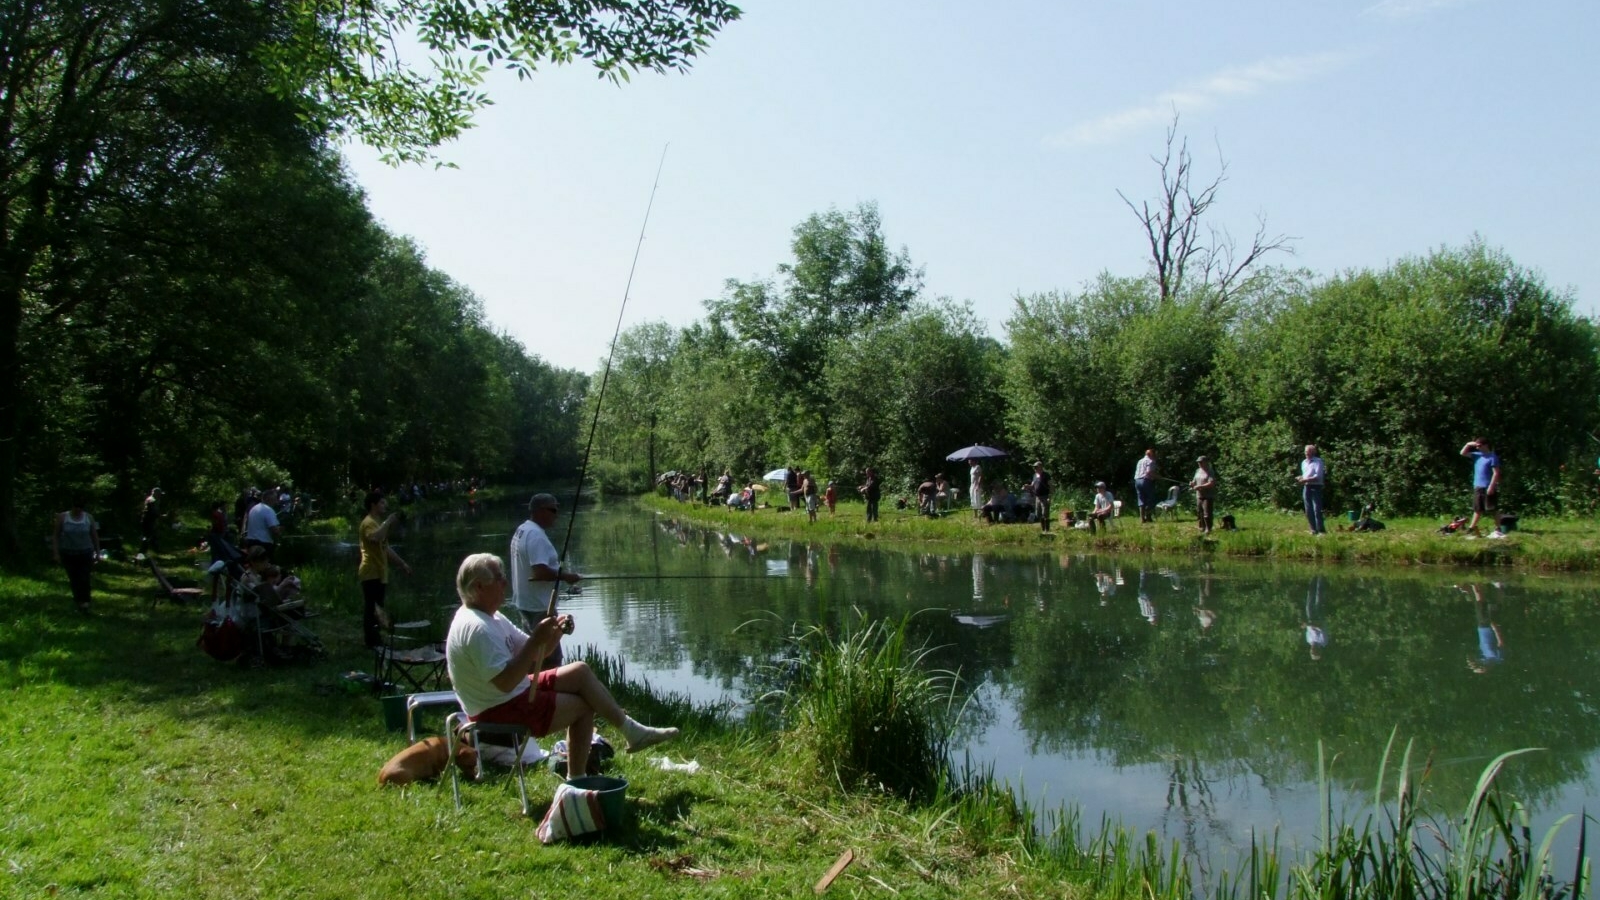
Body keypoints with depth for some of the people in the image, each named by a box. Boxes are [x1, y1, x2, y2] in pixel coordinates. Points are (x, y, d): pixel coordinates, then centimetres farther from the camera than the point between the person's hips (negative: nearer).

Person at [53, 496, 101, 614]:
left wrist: (97, 552, 7)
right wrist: (56, 553, -4)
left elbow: (95, 536, 7)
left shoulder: (89, 518, 0)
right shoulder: (62, 517, -3)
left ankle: (84, 604, -9)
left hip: (85, 553, 0)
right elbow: (55, 535, 0)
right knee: (74, 579, 7)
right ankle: (77, 599, 25)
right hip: (68, 554, 0)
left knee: (84, 579, -8)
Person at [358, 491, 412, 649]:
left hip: (379, 574, 10)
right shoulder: (369, 523, -11)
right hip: (372, 574, -10)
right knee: (372, 609, -9)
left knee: (376, 609, 11)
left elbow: (386, 548, 28)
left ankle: (375, 641, 15)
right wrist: (388, 521, -24)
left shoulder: (378, 523, 24)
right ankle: (372, 642, -8)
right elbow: (375, 538, -35)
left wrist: (402, 564, 24)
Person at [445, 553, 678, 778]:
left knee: (580, 672, 6)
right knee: (583, 706, -10)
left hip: (516, 693, 11)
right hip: (497, 712, -10)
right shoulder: (476, 629, -24)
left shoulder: (491, 617, 9)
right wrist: (536, 640, -28)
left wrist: (556, 633, -7)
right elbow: (506, 682, -31)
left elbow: (535, 655, 12)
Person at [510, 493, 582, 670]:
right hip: (539, 606, -10)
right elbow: (541, 572, -27)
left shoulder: (521, 530, 12)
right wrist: (566, 576, -14)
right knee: (551, 659, -8)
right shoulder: (536, 535, -19)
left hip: (525, 603, 10)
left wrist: (559, 570, 13)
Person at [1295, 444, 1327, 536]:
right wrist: (1300, 479, 4)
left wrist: (1305, 480, -19)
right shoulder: (1304, 462, 17)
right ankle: (1314, 529, 13)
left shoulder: (1318, 462, -6)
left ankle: (1321, 530, -8)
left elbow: (1318, 476, -14)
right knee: (1308, 510, 6)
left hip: (1316, 487, -7)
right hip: (1306, 487, 7)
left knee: (1317, 509, -11)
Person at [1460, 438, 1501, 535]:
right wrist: (1468, 445, 0)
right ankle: (1472, 527, 17)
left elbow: (1496, 473, -14)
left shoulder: (1492, 457, -11)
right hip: (1477, 487, 7)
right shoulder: (1477, 455, 10)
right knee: (1478, 509, 13)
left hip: (1488, 487, -7)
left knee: (1492, 509, -4)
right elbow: (1463, 453, 17)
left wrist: (1491, 486, -19)